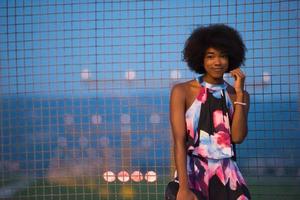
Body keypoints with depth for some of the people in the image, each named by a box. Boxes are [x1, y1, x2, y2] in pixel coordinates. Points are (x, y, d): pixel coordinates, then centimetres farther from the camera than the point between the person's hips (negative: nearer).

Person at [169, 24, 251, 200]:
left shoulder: (239, 96, 8)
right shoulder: (182, 92, -1)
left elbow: (238, 137, -5)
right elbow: (179, 141, -9)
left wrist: (239, 93, -8)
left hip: (228, 177, 3)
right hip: (192, 174, -3)